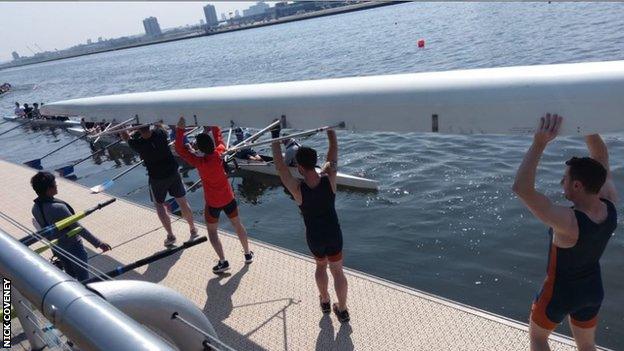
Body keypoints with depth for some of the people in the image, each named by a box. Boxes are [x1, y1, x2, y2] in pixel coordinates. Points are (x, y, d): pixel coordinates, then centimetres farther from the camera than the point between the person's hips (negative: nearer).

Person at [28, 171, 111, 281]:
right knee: (83, 277, 8)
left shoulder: (35, 208, -7)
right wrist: (98, 243, -22)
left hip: (56, 248, 7)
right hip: (73, 247, -7)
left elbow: (43, 227, 8)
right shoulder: (58, 207, -31)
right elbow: (78, 228, -28)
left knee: (70, 275, 24)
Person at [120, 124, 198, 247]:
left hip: (156, 178, -3)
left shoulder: (138, 143, -21)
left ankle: (170, 236, 19)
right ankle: (193, 230, 29)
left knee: (159, 205, 17)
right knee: (183, 202, 14)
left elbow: (126, 137, 1)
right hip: (173, 172, 3)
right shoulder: (160, 132, -16)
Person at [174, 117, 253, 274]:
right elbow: (218, 136, 4)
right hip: (228, 198, 4)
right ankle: (248, 254, 32)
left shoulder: (199, 162, -25)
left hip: (213, 203, -4)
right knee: (238, 225, 21)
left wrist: (180, 129, -18)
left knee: (212, 231, 16)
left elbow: (180, 149, -19)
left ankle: (223, 262, 13)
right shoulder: (220, 154, -15)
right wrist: (213, 124, 14)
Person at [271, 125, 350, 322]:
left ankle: (325, 302, 44)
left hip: (314, 237, 0)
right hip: (334, 234, 1)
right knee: (337, 271, 15)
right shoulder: (328, 179, -20)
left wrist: (275, 136, -8)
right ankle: (342, 310, 28)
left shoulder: (297, 188, -25)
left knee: (321, 265, 27)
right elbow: (334, 149, -8)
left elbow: (279, 165, -14)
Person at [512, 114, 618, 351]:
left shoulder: (568, 222, -38)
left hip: (561, 292, -6)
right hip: (593, 290, 6)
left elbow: (521, 187, -46)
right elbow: (601, 159, -3)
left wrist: (539, 143, -46)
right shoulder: (610, 205, -17)